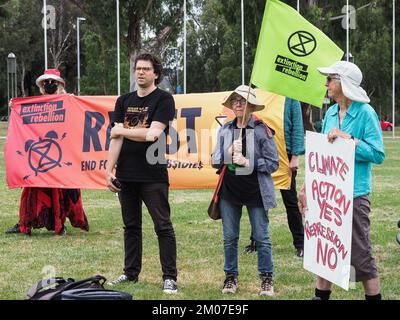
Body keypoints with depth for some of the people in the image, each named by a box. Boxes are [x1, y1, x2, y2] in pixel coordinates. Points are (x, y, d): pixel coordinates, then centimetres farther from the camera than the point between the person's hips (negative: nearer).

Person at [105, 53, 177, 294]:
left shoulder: (163, 100, -4)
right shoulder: (124, 101, 12)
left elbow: (152, 134, -16)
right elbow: (116, 139, 7)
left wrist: (121, 130, -4)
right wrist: (109, 170, -1)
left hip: (153, 175, -6)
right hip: (126, 175, 6)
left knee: (163, 227, -3)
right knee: (131, 226, 13)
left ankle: (170, 277, -1)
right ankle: (131, 273, 22)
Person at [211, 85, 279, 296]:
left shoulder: (262, 130, -6)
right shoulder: (225, 130, 6)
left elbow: (273, 163, -8)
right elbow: (215, 160, 6)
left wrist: (248, 162, -15)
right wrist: (229, 153, -12)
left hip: (255, 191, -4)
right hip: (229, 191, 4)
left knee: (262, 238, 1)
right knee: (229, 238, 8)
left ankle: (267, 278, 10)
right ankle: (231, 277, 19)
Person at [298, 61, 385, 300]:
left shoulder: (365, 113, -9)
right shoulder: (331, 113, 10)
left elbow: (378, 154, -14)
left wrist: (348, 138, -21)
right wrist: (307, 187, 14)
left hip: (354, 194, -7)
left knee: (361, 253, -1)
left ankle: (374, 296, 10)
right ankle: (321, 294, 23)